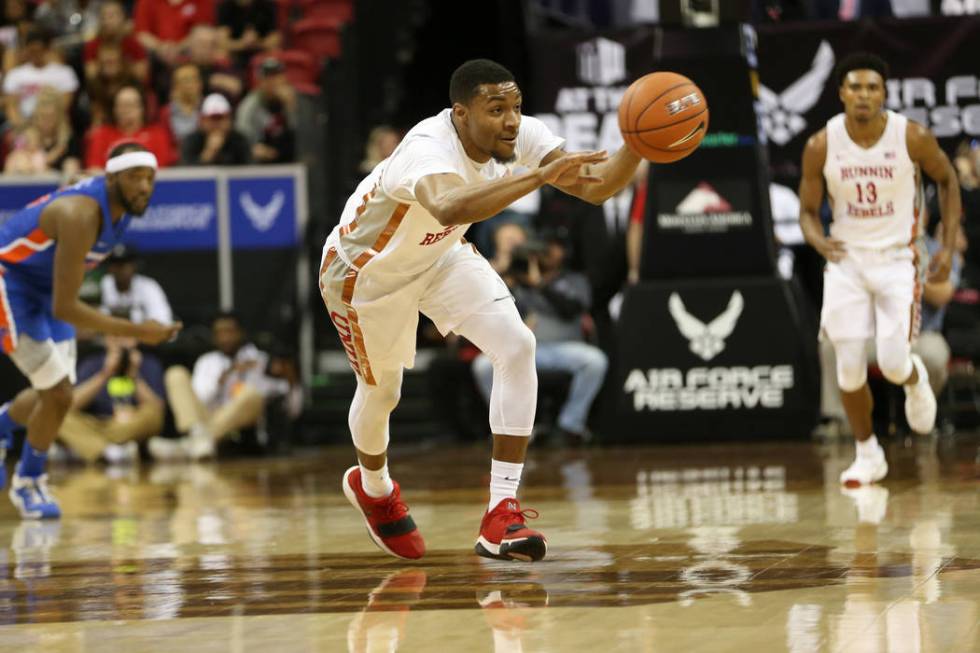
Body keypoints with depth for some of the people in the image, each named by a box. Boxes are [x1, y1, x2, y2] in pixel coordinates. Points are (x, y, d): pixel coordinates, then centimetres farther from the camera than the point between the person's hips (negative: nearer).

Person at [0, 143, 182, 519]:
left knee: (56, 395, 10)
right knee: (58, 395, -10)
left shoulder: (122, 202, -10)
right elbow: (64, 308, -35)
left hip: (47, 287, 8)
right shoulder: (80, 216, -36)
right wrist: (137, 332, -36)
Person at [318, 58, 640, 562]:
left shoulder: (519, 136, -22)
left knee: (518, 348, -17)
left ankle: (501, 516, -15)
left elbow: (594, 185, -28)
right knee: (381, 393, 13)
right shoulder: (428, 148, -42)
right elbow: (450, 207, -65)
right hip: (366, 269, -5)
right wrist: (539, 176, -70)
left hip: (439, 256, 5)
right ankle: (372, 487, 51)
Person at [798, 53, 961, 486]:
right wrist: (818, 240, -22)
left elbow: (947, 181, 5)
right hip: (846, 260, 2)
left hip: (897, 260, -1)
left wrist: (948, 247, -1)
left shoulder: (914, 138, -13)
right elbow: (808, 210, 1)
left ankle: (915, 379, 26)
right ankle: (868, 455, 19)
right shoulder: (821, 146, -10)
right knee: (849, 369, -2)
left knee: (893, 364, -13)